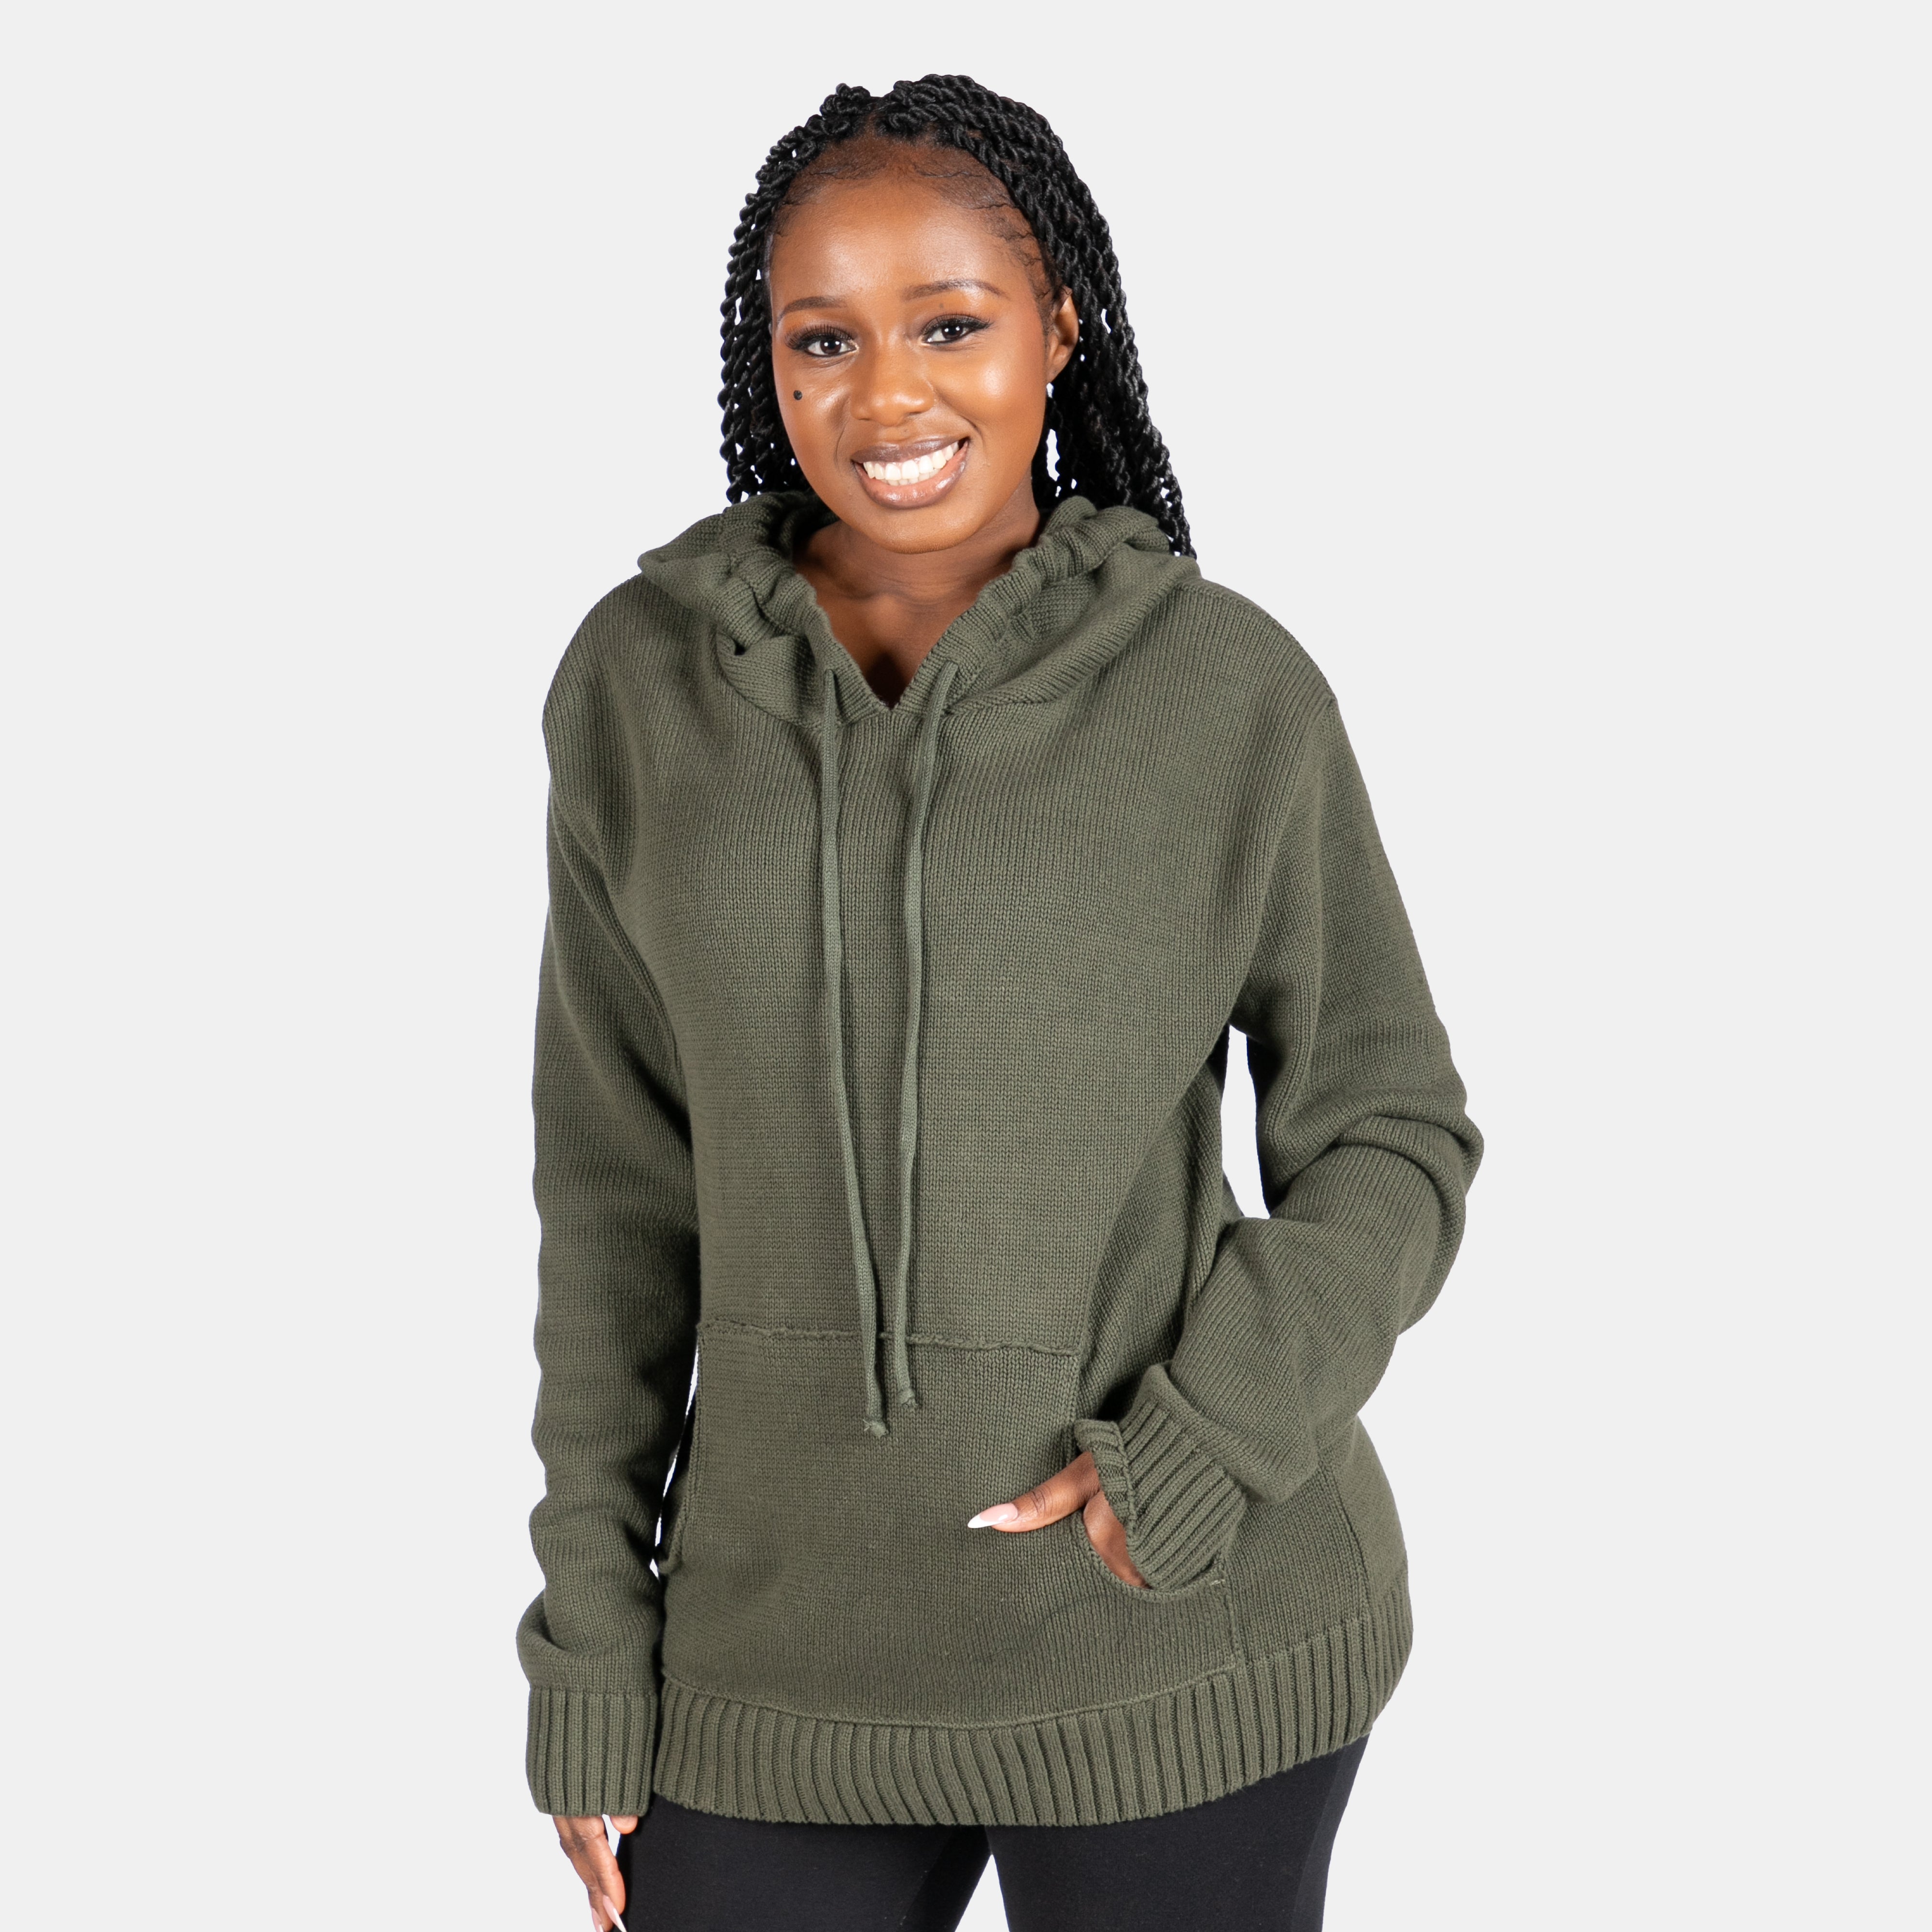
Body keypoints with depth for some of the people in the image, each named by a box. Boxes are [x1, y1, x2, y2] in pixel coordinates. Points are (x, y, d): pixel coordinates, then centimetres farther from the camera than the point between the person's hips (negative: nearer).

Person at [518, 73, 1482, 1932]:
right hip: (783, 1643, 2)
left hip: (1183, 1634, -1)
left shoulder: (1231, 686, -7)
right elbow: (619, 1187, 3)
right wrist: (591, 1640, 3)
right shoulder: (643, 680, -1)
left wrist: (1198, 1452, -15)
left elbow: (1390, 1139, 0)